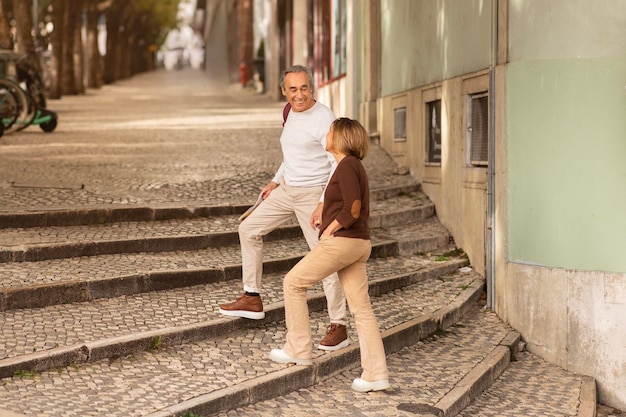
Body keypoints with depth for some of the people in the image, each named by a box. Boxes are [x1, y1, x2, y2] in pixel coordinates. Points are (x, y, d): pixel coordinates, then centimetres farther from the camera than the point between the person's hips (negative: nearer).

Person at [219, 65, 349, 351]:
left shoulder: (323, 118, -18)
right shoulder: (290, 113, 8)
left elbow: (339, 164, -20)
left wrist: (324, 202, -25)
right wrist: (276, 180, 21)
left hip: (313, 194, -9)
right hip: (286, 190, 9)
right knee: (249, 228, 11)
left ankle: (338, 327, -1)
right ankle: (252, 299, 20)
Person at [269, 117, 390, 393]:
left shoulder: (346, 166, -11)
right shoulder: (356, 166, 18)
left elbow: (354, 208, -23)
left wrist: (331, 228, -10)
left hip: (341, 241, -9)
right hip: (359, 243, 9)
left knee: (293, 283, 6)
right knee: (361, 308, 6)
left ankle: (298, 350, 10)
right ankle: (376, 375, 3)